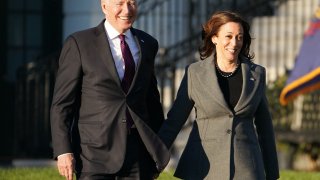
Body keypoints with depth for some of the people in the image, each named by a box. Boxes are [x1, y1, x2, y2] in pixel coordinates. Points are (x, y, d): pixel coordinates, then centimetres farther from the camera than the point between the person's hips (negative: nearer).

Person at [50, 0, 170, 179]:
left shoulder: (147, 44, 13)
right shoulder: (79, 44, -2)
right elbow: (62, 102, -3)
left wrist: (159, 149, 21)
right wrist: (63, 151, -11)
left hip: (138, 150, 4)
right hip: (96, 151, -4)